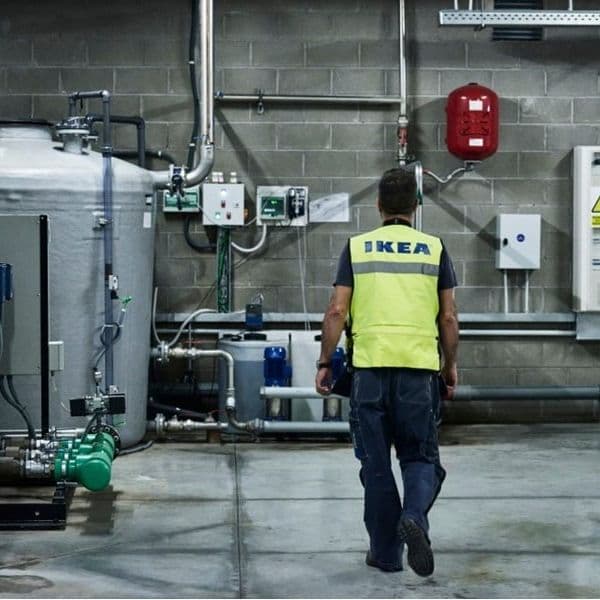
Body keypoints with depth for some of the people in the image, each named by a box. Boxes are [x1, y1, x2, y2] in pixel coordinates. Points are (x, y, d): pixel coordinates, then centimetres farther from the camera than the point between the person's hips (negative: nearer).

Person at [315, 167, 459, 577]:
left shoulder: (357, 247, 5)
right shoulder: (434, 248, 6)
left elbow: (337, 311, -1)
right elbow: (449, 317, 4)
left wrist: (325, 363, 7)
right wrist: (450, 365, 15)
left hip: (370, 366, 0)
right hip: (419, 367, 0)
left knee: (376, 463, 10)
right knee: (420, 457, 11)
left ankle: (386, 551, 15)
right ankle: (414, 517, -17)